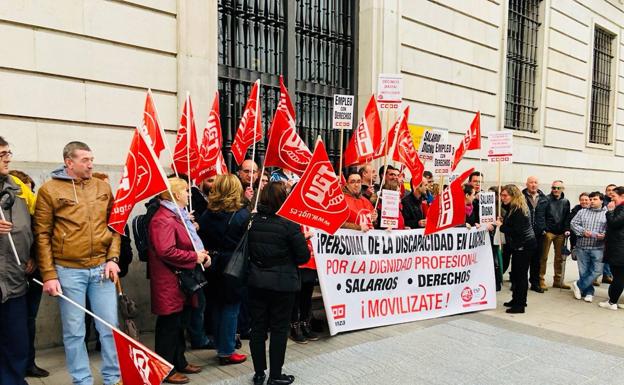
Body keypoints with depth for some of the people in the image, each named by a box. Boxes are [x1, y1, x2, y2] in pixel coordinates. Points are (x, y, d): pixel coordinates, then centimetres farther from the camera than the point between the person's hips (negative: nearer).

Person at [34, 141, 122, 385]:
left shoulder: (103, 187, 7)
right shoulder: (49, 190, -3)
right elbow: (42, 235, -3)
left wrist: (113, 258, 0)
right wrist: (48, 274, -7)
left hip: (102, 268, 3)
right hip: (68, 271, -3)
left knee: (110, 326, 9)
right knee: (74, 331, 8)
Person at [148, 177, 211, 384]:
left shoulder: (179, 215, 15)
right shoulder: (163, 220, -19)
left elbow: (188, 242, 26)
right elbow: (166, 251, -30)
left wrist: (202, 254, 6)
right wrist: (195, 257, -20)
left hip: (184, 282, 10)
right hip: (170, 284, -10)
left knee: (180, 324, 19)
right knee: (169, 326, 2)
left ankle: (179, 361, 33)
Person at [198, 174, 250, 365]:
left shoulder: (206, 215, -3)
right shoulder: (242, 215, -14)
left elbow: (202, 241, 3)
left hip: (214, 268, 4)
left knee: (216, 307, 16)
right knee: (231, 308, 6)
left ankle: (221, 347, 28)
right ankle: (226, 352, 13)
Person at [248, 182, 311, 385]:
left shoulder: (252, 221, -2)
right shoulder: (289, 224, -16)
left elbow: (247, 250, 7)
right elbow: (303, 256, -12)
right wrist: (302, 238, 5)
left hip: (256, 282, 4)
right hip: (282, 284, -4)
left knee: (258, 327, 13)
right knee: (279, 329, 8)